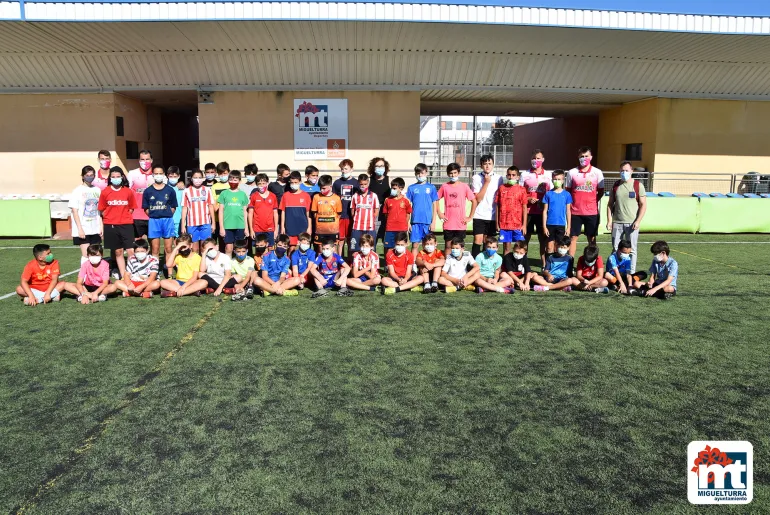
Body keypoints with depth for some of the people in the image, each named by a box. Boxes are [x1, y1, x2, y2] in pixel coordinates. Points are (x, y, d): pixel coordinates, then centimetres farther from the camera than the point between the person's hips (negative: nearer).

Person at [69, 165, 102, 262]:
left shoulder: (97, 190, 8)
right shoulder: (78, 191, -4)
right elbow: (74, 211, -6)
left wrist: (101, 226, 5)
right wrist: (80, 228, -13)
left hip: (95, 229, 4)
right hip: (83, 229, -4)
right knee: (86, 255, -8)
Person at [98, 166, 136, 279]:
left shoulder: (128, 192, 0)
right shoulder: (105, 192, 0)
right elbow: (102, 210, 7)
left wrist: (123, 218, 2)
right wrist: (111, 218, 1)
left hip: (126, 225, -1)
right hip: (111, 226, 1)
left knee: (131, 251, -8)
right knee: (118, 252, 9)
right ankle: (123, 276, 16)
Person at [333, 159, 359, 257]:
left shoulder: (356, 183, 4)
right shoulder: (337, 183, 6)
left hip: (351, 216, 0)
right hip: (340, 216, 0)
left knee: (350, 241, 8)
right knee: (340, 240, 4)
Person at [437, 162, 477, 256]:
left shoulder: (464, 186, 0)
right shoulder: (444, 186, 2)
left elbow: (474, 201, 2)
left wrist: (470, 217, -1)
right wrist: (439, 213, 1)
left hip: (461, 223, 0)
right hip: (448, 223, 1)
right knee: (448, 245, 7)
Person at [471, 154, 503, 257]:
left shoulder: (498, 178, 5)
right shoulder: (476, 178, -1)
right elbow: (478, 199, -8)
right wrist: (486, 182, -11)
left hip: (493, 215, 2)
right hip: (479, 215, -2)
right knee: (478, 240, -7)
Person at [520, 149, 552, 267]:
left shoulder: (548, 175, 7)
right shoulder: (525, 175, 5)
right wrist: (528, 199, -12)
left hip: (543, 212, 1)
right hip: (528, 211, -1)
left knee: (543, 238, 5)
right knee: (525, 237, 3)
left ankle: (544, 264, 13)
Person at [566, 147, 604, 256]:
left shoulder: (597, 172, 2)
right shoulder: (572, 172, 2)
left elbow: (601, 192, 8)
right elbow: (567, 191, 8)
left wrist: (592, 202, -2)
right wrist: (570, 203, -3)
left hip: (592, 212, 0)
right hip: (575, 212, 0)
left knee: (592, 239, 6)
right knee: (573, 237, 4)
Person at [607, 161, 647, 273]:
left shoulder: (638, 185, 1)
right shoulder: (615, 185, 8)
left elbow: (643, 205, -1)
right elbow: (610, 204, 10)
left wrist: (638, 221, -10)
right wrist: (609, 220, 0)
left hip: (632, 223, -2)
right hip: (617, 223, 2)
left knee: (631, 249, 3)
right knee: (615, 249, 4)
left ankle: (632, 273, 9)